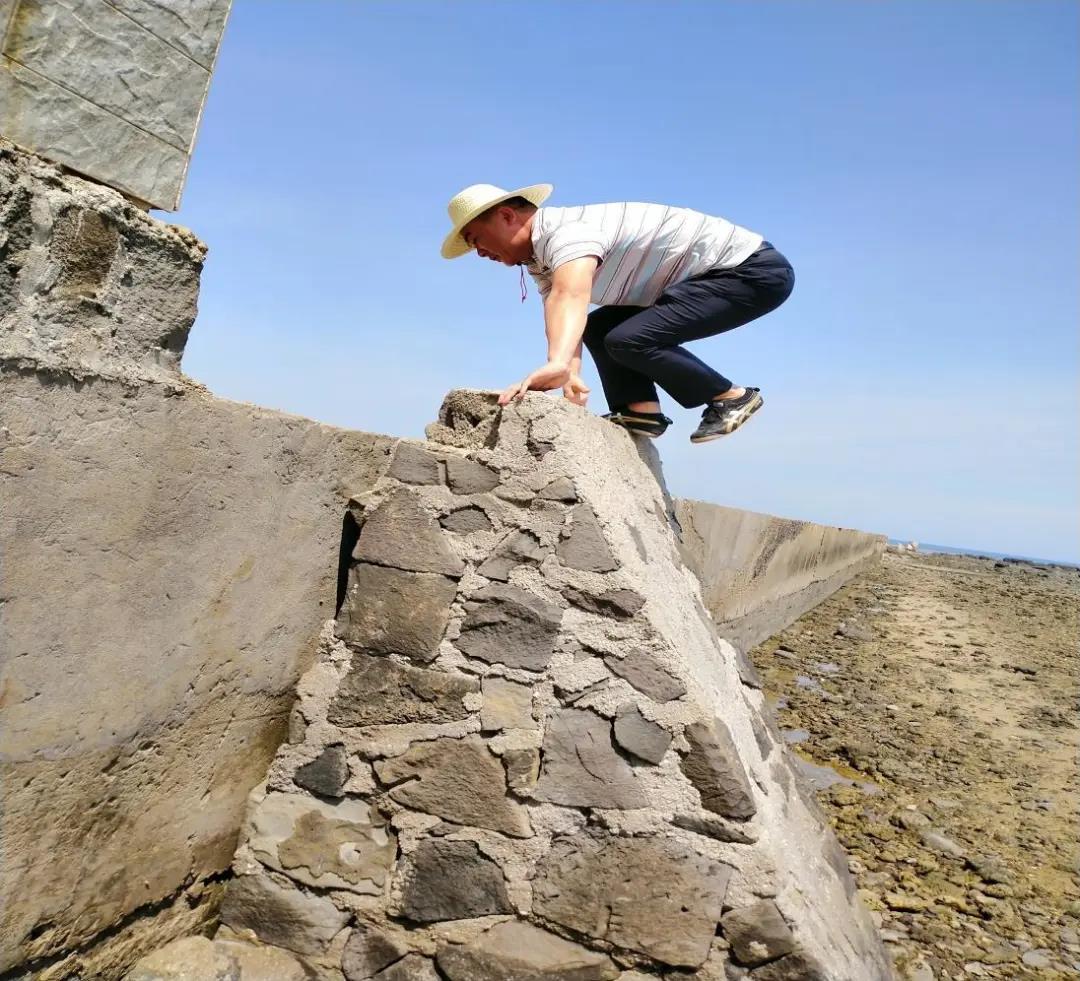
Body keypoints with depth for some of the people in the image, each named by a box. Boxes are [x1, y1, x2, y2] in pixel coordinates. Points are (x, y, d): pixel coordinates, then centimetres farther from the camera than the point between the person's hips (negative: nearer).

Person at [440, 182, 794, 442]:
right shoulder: (541, 261, 8)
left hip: (753, 268, -10)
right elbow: (562, 316, -3)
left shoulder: (564, 230, -23)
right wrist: (571, 376, -21)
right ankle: (641, 411, 4)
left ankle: (732, 398, -7)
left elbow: (571, 296, -44)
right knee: (599, 328, 9)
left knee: (630, 339, -23)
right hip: (718, 274, 10)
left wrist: (556, 365, -60)